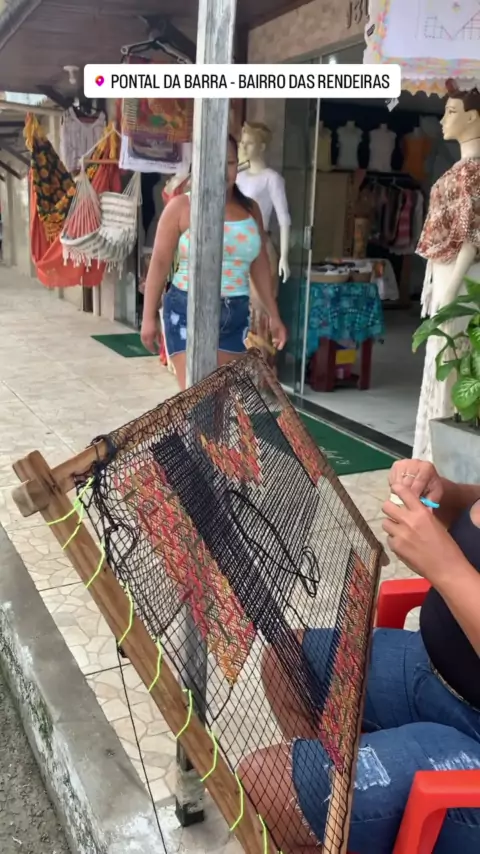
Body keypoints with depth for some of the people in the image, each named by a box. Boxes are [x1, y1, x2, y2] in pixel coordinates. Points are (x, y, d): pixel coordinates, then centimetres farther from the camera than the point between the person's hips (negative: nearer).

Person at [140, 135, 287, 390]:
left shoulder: (250, 209, 10)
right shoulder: (182, 206, -3)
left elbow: (260, 265, 15)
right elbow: (160, 263, -3)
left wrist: (273, 315, 14)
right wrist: (149, 316, -7)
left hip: (235, 315, 4)